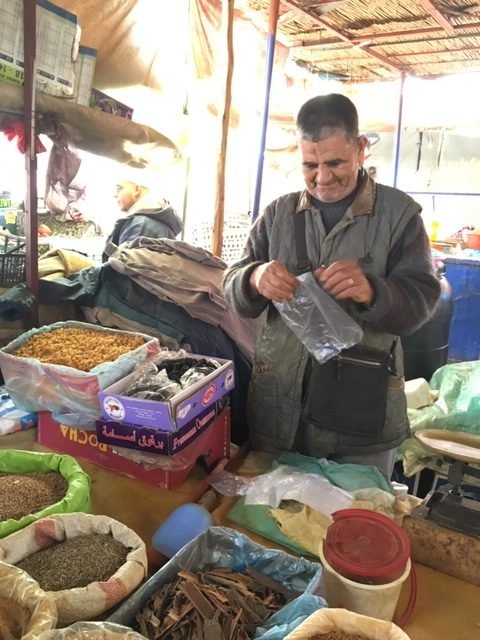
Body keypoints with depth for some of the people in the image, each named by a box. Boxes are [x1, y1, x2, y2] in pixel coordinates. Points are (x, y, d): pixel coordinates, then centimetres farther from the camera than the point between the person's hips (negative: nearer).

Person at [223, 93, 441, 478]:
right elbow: (234, 288, 2)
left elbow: (422, 298, -8)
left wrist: (372, 293, -29)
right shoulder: (278, 213, 6)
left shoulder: (399, 213, -1)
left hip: (363, 411, -2)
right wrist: (254, 280, -21)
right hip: (277, 406, 3)